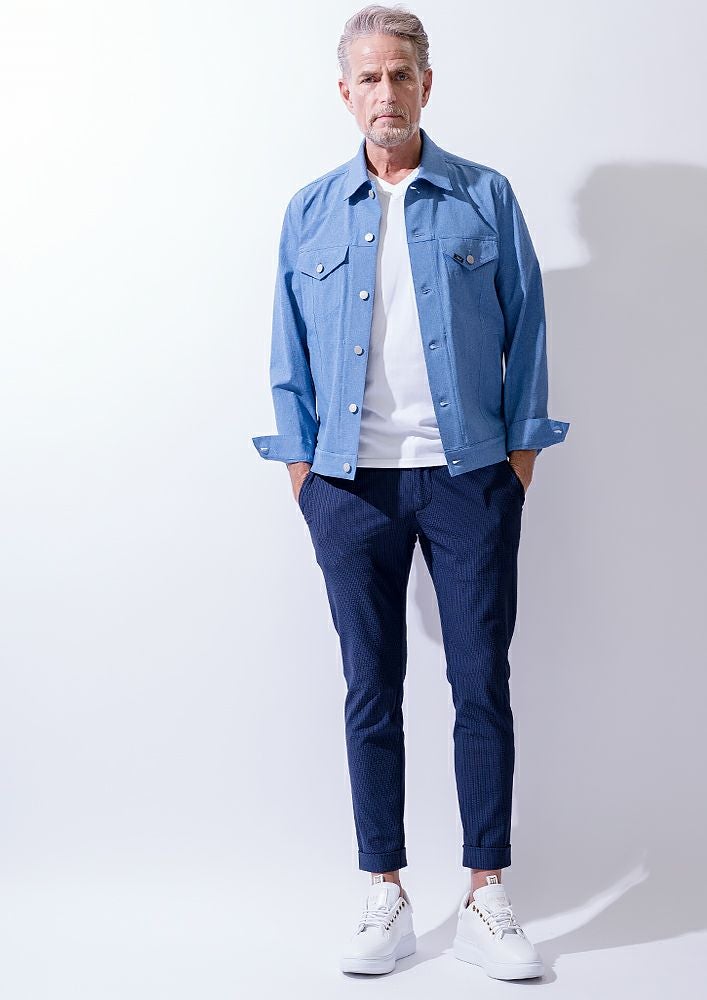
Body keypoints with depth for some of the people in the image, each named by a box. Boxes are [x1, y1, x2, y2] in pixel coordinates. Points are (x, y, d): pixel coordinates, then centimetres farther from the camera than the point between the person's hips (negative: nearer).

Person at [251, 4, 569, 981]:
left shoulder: (486, 198, 5)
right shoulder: (310, 213, 10)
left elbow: (526, 331, 5)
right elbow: (291, 351, 11)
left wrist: (522, 452, 0)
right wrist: (300, 461, 5)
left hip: (470, 474, -1)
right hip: (352, 485, 2)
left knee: (483, 685, 1)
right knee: (371, 691, 5)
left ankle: (486, 898, 12)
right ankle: (387, 897, 16)